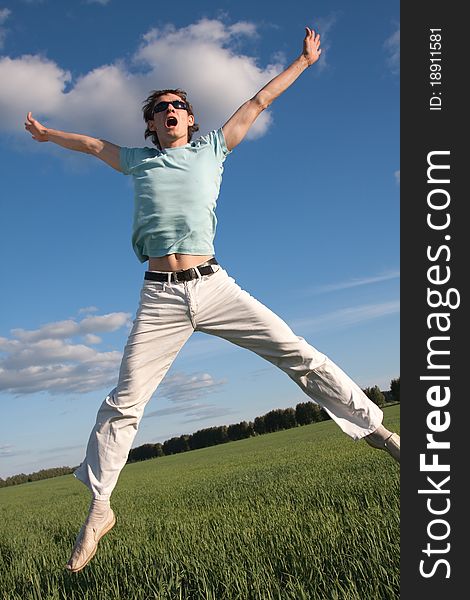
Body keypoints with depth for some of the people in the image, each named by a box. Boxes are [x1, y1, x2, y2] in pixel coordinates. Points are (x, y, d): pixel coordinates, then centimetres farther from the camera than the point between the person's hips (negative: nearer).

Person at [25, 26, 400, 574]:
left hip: (214, 286, 0)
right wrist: (45, 133, 51)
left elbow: (259, 101, 25)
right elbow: (90, 143, 38)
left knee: (297, 353, -7)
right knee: (124, 401, -3)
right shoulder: (138, 160, 21)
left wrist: (304, 60, 33)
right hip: (160, 297, 0)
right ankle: (98, 507, 9)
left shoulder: (212, 148, 19)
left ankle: (373, 427, 4)